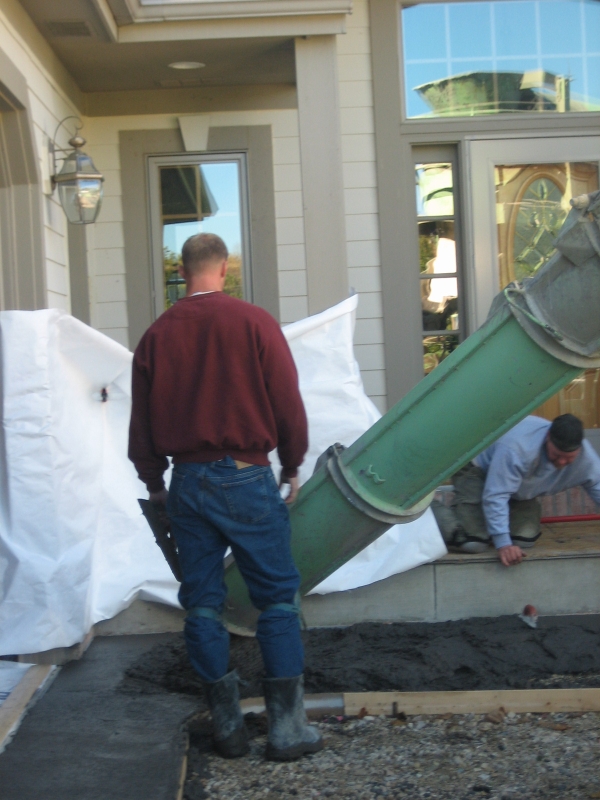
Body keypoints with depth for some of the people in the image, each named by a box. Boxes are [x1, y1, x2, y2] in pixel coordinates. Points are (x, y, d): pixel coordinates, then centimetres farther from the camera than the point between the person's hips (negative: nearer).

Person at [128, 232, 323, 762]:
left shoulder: (157, 335, 4)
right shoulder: (254, 323, -6)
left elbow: (142, 421, 9)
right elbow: (288, 404, -4)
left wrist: (154, 481, 23)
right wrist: (292, 466, 11)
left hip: (187, 481, 4)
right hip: (247, 478, -3)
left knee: (203, 603, 10)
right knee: (278, 599, 4)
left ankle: (227, 726, 16)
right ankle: (287, 726, 3)